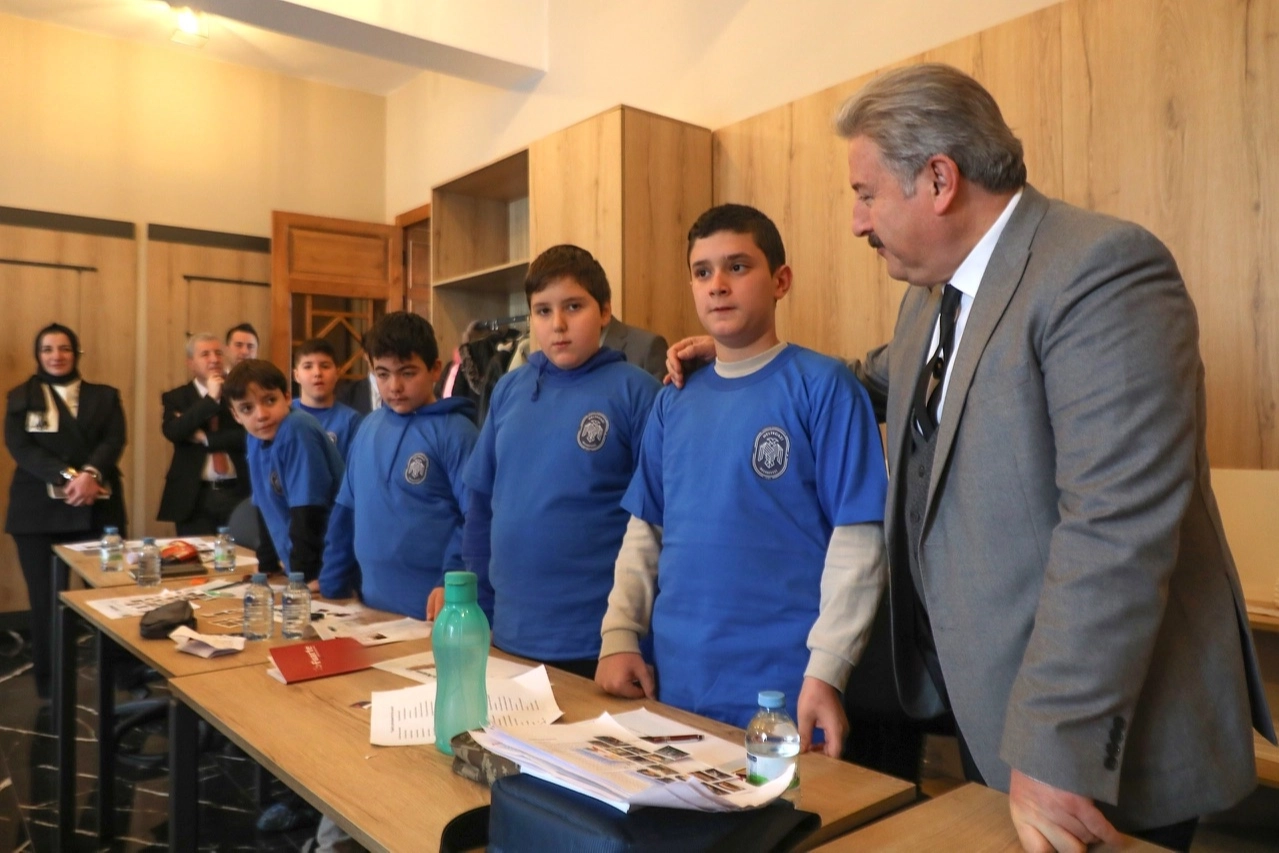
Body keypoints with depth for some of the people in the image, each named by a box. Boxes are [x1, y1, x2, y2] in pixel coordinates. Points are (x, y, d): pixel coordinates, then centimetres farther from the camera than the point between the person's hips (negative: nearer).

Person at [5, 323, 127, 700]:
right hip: (38, 511, 0)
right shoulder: (21, 397, 10)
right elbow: (19, 446, -5)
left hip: (97, 509, 0)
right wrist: (67, 477, -19)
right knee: (45, 599, 5)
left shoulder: (105, 396, 12)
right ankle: (49, 687, 17)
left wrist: (91, 474, -22)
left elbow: (114, 441, -3)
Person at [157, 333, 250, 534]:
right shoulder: (176, 397, 6)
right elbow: (173, 432, -12)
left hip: (239, 493, 0)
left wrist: (205, 438, -11)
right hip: (195, 496, 0)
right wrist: (211, 398, -15)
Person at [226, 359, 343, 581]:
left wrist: (305, 575, -21)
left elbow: (308, 511, -23)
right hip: (298, 565, 8)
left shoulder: (298, 431, -22)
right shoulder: (256, 437, 2)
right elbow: (267, 506, 13)